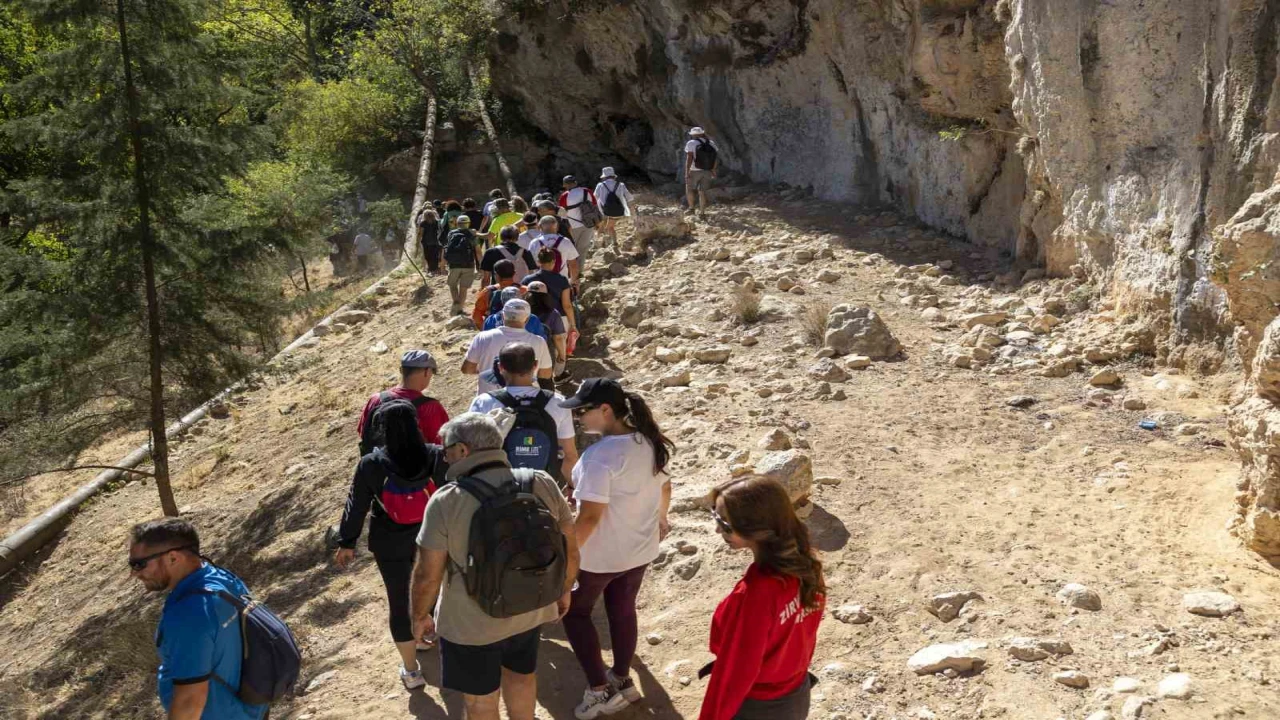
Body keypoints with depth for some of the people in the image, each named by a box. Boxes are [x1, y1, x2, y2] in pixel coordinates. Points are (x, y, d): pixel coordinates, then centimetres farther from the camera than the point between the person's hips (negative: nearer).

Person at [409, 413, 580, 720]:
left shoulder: (446, 502, -23)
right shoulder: (543, 484, -12)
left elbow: (427, 575, -17)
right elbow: (570, 549, -3)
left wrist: (420, 617, 2)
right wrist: (564, 590, 15)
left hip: (471, 624, -4)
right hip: (530, 611, 4)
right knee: (521, 674, 30)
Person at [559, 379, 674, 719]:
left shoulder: (599, 455, -29)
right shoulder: (649, 443, -4)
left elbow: (590, 516, -29)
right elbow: (665, 489, 10)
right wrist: (659, 519, 28)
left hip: (600, 554, -7)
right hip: (640, 549, 7)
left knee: (575, 612, 15)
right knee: (623, 611, 23)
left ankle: (599, 690, 14)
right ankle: (622, 680, 38)